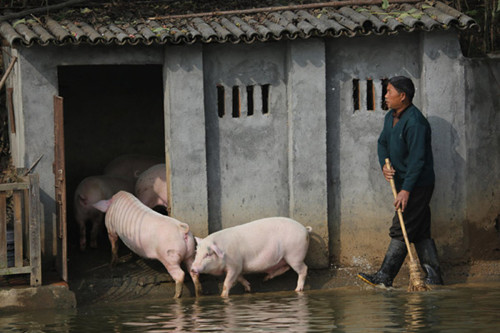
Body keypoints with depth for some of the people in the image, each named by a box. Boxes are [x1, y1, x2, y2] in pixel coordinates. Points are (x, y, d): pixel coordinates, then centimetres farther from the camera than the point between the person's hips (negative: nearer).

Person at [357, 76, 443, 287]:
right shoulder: (391, 117, 11)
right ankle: (433, 277, 12)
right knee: (421, 232, 10)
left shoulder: (415, 122, -20)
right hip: (404, 183, 10)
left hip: (417, 185, -10)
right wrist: (384, 165, -4)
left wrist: (406, 190, -25)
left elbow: (417, 158, -23)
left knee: (401, 231, -8)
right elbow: (383, 142, 18)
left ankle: (385, 277, -7)